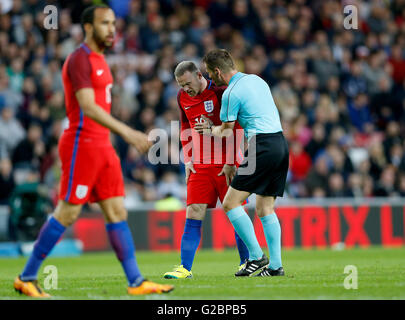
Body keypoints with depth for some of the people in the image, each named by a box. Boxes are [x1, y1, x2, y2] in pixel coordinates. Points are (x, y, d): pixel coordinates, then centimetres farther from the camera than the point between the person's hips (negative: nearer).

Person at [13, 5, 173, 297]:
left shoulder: (99, 59, 18)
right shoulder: (79, 59, -13)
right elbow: (88, 108, -24)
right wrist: (128, 133, -30)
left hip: (102, 147, 9)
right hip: (82, 145, -9)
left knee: (117, 213, 4)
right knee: (67, 214, -6)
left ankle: (136, 282, 3)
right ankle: (26, 277, 3)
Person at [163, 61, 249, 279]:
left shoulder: (220, 92, -10)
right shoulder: (182, 97, 8)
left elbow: (237, 128, -8)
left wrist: (231, 162, -11)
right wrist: (188, 160, 13)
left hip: (225, 164, -4)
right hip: (199, 166, 4)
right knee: (193, 215, -4)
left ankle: (247, 263, 11)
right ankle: (185, 268, -5)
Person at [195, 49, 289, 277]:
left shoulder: (231, 93, -8)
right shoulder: (256, 80, 16)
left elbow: (227, 131, 0)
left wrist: (210, 129, 23)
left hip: (263, 146, -9)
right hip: (281, 143, 9)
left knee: (231, 203, -4)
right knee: (266, 209, 12)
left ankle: (256, 256, -7)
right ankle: (276, 265, 8)